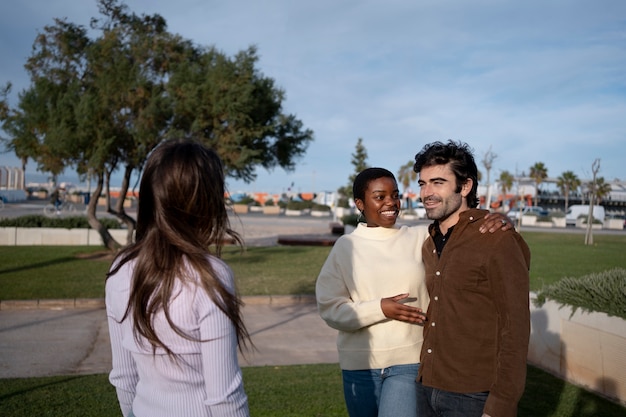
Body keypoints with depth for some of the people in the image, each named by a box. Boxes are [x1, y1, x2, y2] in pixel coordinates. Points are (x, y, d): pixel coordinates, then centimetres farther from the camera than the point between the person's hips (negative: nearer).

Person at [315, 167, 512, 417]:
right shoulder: (345, 247, -2)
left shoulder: (422, 238, 0)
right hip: (359, 364, 1)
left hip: (410, 361, -1)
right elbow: (329, 308, -5)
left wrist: (499, 222, -23)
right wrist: (379, 309, -17)